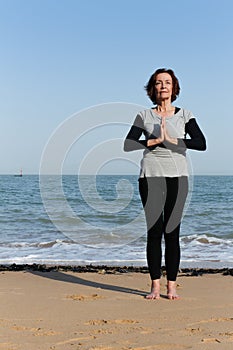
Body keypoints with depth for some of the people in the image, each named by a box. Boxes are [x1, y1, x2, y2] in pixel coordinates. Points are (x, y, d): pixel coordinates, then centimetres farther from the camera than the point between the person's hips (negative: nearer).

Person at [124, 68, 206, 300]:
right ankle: (155, 285, 6)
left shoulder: (184, 115, 9)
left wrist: (172, 140, -12)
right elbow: (127, 145, 0)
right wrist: (155, 141, -10)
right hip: (151, 176, 0)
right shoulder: (144, 116, 9)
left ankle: (171, 286, 7)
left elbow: (201, 144, -4)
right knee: (154, 231, -1)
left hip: (177, 176, 0)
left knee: (172, 232, 0)